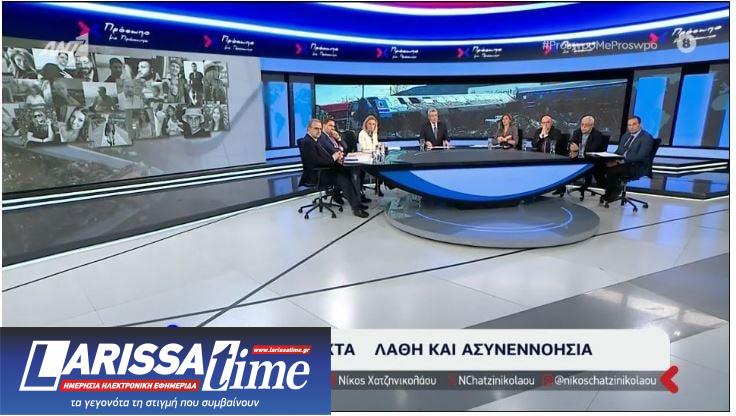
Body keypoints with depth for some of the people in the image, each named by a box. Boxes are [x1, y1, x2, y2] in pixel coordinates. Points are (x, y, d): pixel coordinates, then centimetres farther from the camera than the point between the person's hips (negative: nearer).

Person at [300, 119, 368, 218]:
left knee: (346, 173, -2)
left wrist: (336, 155, -2)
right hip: (315, 175, -10)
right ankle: (356, 208, -14)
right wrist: (333, 158, -12)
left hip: (321, 170, 10)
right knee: (343, 179, -19)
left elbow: (323, 156, 18)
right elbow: (317, 161, -24)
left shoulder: (314, 140, 16)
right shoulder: (307, 142, -15)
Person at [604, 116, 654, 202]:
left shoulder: (647, 137, -7)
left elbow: (640, 156, -19)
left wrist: (623, 160, -28)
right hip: (621, 163, 8)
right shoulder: (625, 136, 18)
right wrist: (613, 160, -7)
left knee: (612, 169, -32)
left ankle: (614, 193, -10)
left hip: (637, 167, -8)